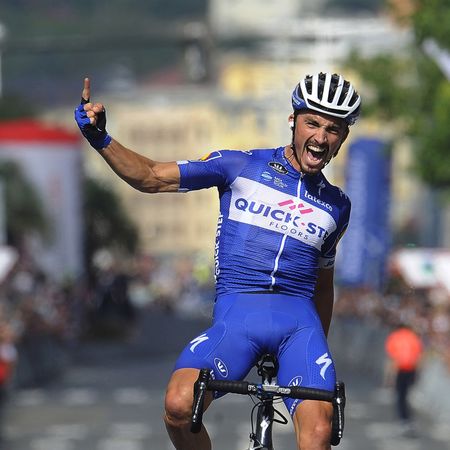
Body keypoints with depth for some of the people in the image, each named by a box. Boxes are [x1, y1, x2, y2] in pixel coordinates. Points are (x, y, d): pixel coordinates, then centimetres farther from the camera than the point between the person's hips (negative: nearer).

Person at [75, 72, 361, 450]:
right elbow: (150, 177, 5)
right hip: (236, 311, -2)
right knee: (179, 406, -27)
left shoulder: (336, 205, 17)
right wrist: (100, 138, -10)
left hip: (298, 318, 2)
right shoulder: (241, 166, 7)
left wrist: (318, 349, 30)